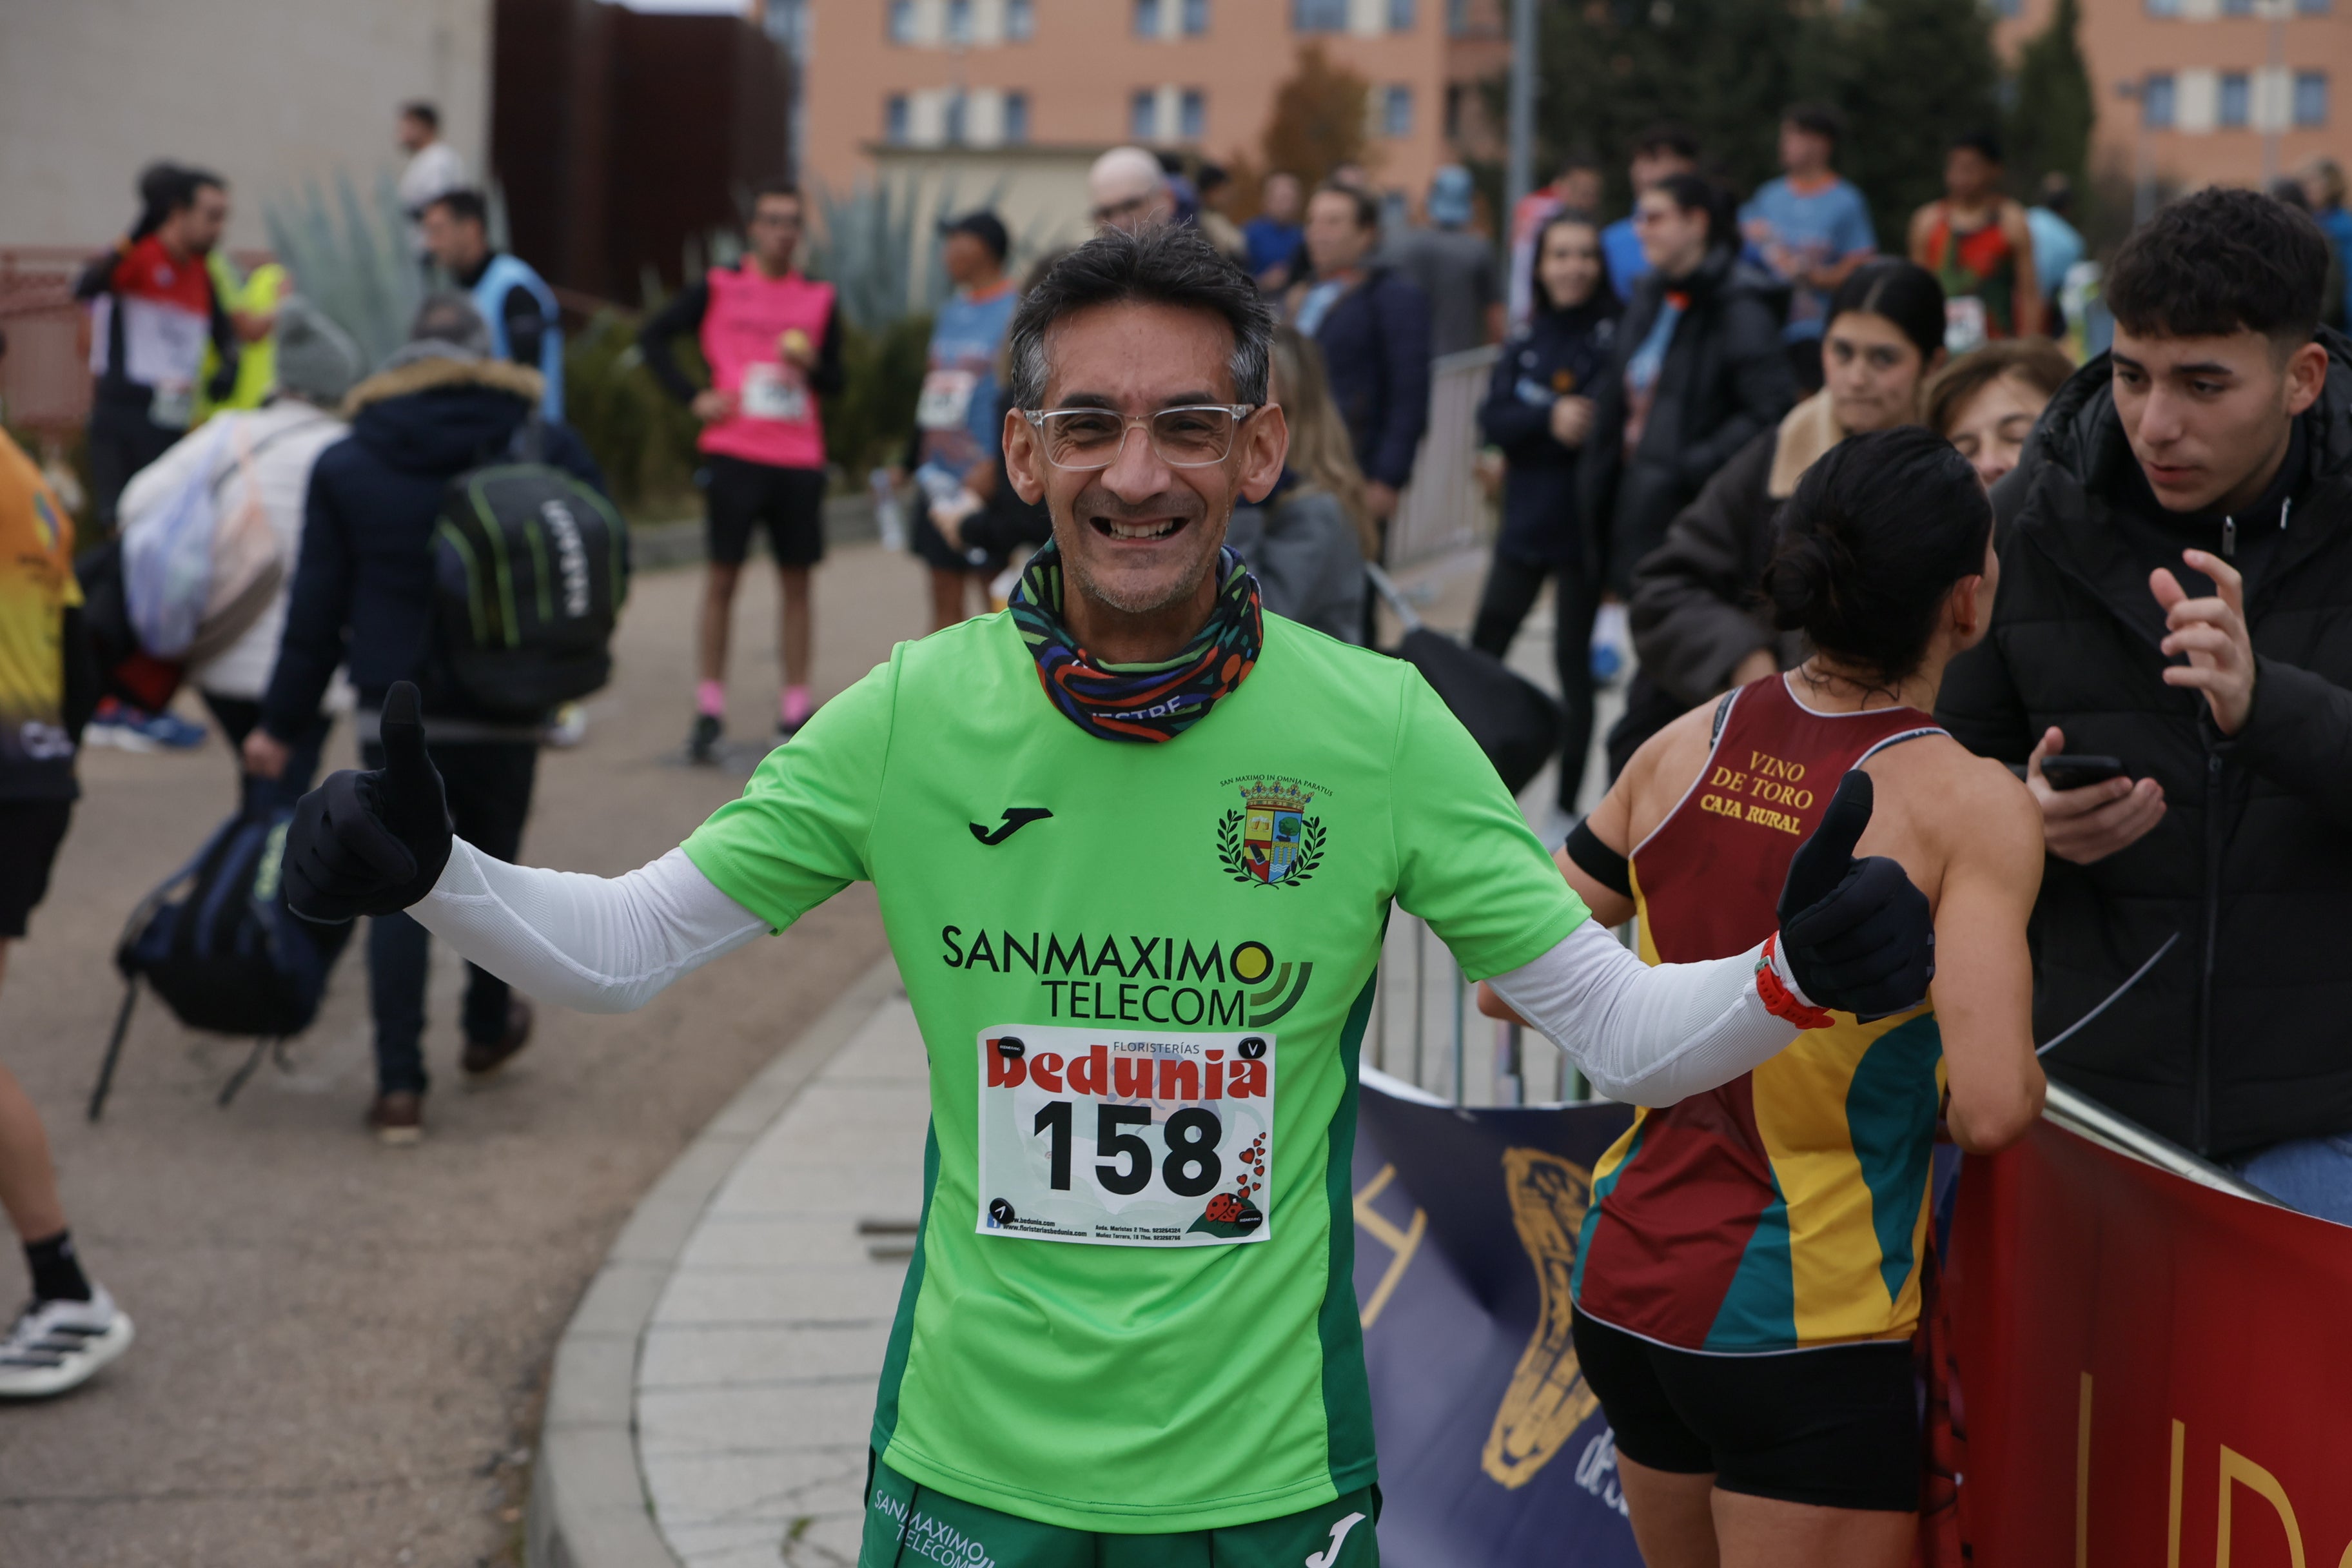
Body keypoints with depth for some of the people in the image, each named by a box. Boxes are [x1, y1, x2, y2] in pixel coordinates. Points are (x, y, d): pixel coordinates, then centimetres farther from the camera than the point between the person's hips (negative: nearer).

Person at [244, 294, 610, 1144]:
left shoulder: (345, 465, 0)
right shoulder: (546, 445, -2)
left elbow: (317, 604, 0)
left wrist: (282, 722, 5)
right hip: (506, 714, 0)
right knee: (492, 865, 20)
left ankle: (399, 1086, -2)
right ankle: (490, 1028, 39)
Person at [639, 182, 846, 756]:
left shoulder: (821, 299, 10)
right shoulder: (719, 288, 3)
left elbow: (836, 381, 14)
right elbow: (652, 335, 5)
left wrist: (812, 365, -9)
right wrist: (692, 396, -6)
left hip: (799, 459, 3)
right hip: (735, 454, -3)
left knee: (796, 580, 5)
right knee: (722, 577, -1)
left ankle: (797, 709, 11)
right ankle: (709, 709, 4)